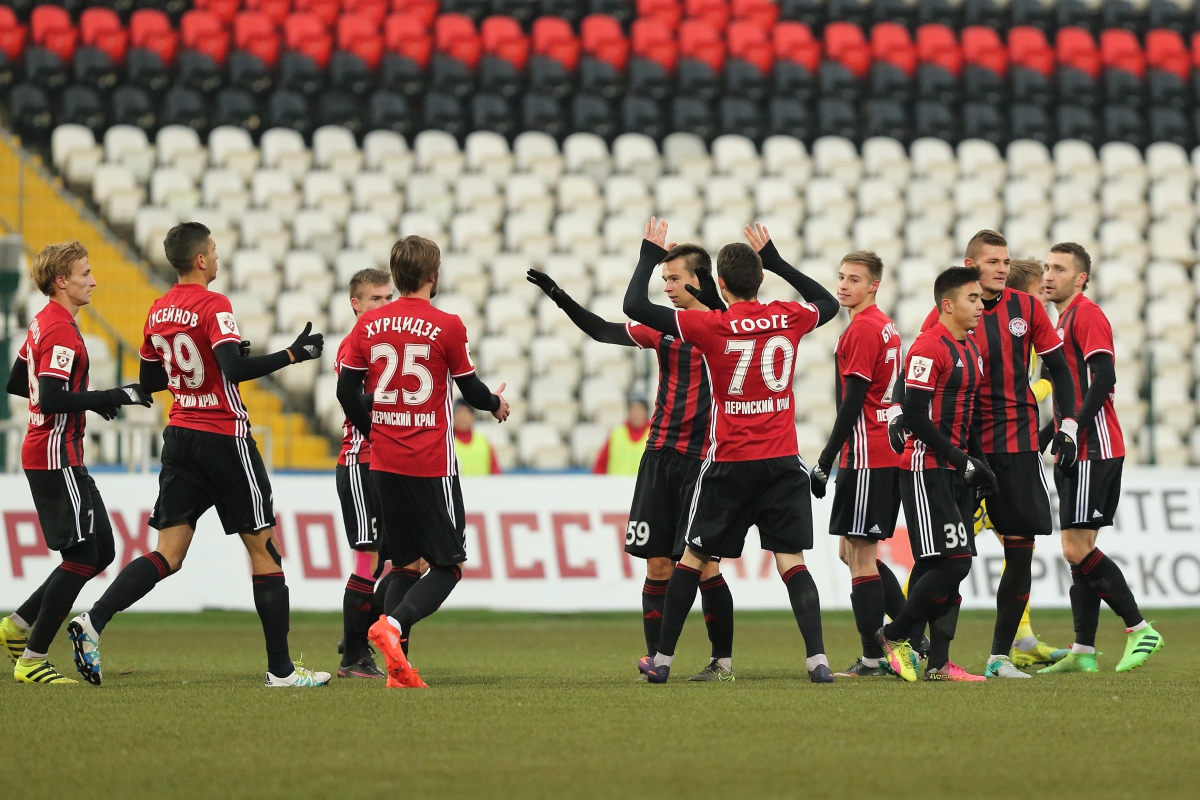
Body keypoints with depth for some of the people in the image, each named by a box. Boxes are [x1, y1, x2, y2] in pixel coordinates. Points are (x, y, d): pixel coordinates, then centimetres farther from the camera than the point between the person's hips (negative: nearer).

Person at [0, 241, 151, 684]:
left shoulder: (43, 323, 14)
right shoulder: (62, 332, -17)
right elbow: (50, 400, -25)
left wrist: (90, 401, 20)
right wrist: (111, 397, -22)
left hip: (44, 456, 10)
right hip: (56, 458, -10)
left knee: (101, 551, 11)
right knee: (82, 557, -8)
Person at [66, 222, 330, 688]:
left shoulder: (158, 312, 9)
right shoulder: (213, 306, -13)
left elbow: (148, 382, 19)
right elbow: (235, 369, -27)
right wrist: (291, 355, -20)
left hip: (179, 436, 7)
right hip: (225, 439, -7)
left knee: (167, 556, 2)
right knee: (264, 548, 3)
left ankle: (93, 622, -18)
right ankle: (281, 669, 4)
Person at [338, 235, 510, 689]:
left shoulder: (369, 325, 3)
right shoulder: (446, 326, -9)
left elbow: (346, 389, 5)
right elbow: (470, 390, 0)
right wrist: (496, 405, 22)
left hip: (383, 464, 5)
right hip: (431, 464, -5)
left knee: (403, 562, 14)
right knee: (448, 565, 2)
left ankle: (398, 669, 3)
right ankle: (392, 625, -24)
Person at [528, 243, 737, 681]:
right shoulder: (665, 327, 12)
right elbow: (605, 331, 17)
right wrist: (560, 297, 11)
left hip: (702, 459, -5)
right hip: (659, 455, 5)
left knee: (704, 563, -5)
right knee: (658, 564, 2)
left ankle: (722, 660, 6)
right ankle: (656, 661, 6)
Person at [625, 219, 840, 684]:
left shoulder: (710, 326, -10)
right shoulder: (789, 319, 0)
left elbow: (635, 306, -7)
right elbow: (828, 303, 25)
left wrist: (650, 255, 7)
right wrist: (774, 259, 27)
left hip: (729, 461, -2)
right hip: (783, 462, 2)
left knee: (694, 555, 11)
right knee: (790, 559, 0)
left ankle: (662, 659, 16)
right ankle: (817, 658, -15)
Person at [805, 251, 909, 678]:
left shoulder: (861, 330, -13)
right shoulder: (887, 327, 16)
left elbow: (853, 402, -17)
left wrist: (825, 462, -15)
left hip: (866, 458, -10)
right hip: (890, 453, 10)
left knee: (860, 556, -6)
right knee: (853, 552, 16)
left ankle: (872, 659, -4)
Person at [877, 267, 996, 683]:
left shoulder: (970, 350, 16)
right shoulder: (929, 347, -13)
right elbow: (914, 417, -18)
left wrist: (979, 463, 12)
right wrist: (959, 458, -17)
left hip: (955, 473, 9)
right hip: (926, 471, -9)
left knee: (944, 565, 5)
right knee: (952, 563, -14)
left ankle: (937, 663, 5)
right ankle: (894, 636, 2)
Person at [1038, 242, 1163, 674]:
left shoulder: (1087, 315, -9)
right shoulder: (1064, 320, 20)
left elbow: (1103, 379, -19)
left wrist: (1074, 431, -23)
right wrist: (1046, 436, 20)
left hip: (1094, 449, -10)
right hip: (1077, 455, 10)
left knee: (1077, 549, -13)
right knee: (1078, 551, 6)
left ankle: (1140, 630, -6)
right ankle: (1083, 652, 7)